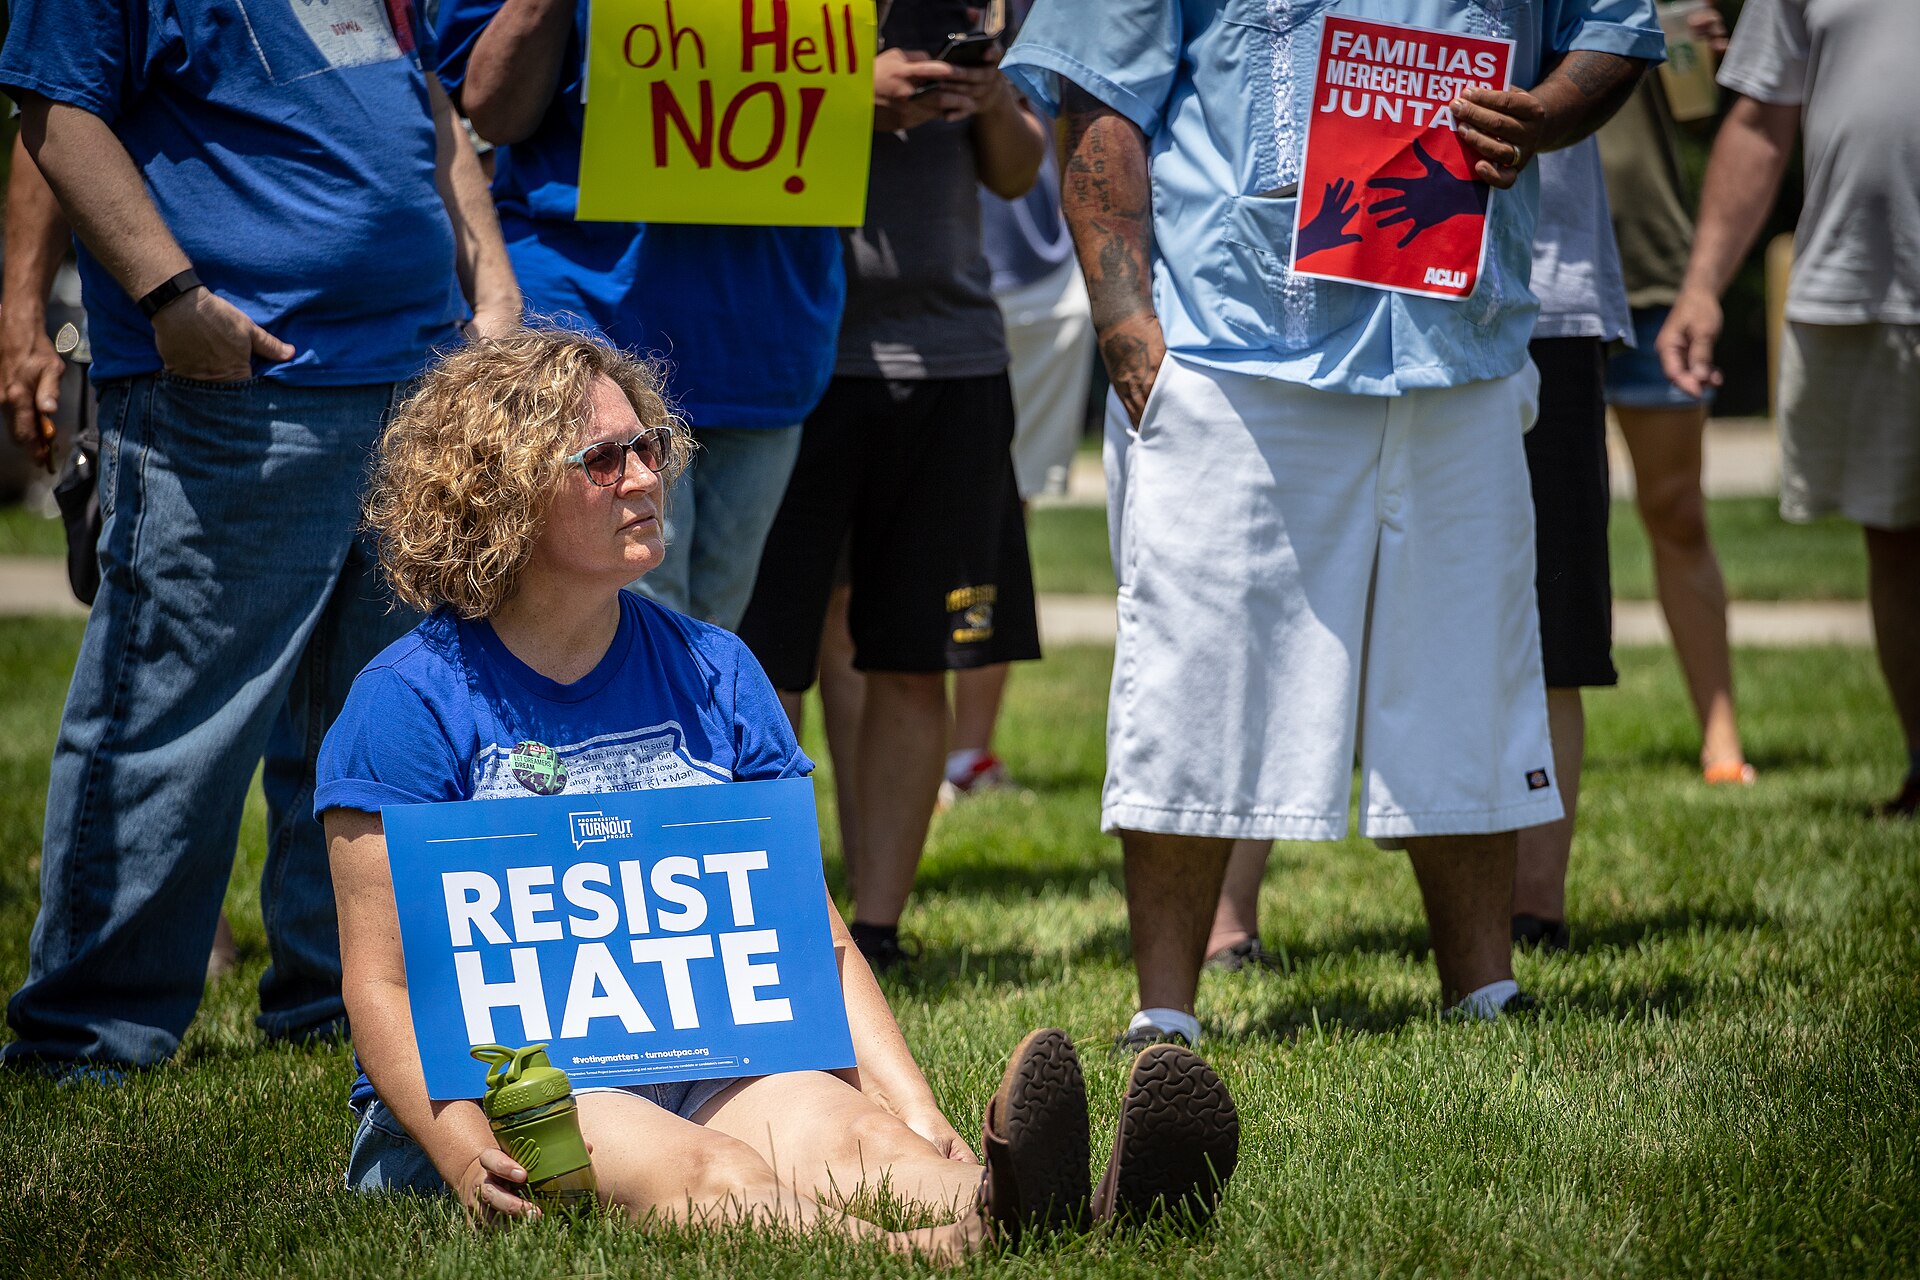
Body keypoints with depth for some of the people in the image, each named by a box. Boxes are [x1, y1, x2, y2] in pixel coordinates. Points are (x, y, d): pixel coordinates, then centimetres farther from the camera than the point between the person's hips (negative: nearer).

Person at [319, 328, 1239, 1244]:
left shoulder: (713, 675, 14)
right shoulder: (412, 700, 0)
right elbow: (380, 981, -5)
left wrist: (911, 1109, -4)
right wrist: (458, 1148, -23)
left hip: (704, 1073, 5)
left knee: (845, 1133, -30)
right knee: (707, 1174, -36)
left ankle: (1000, 1205, -63)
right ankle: (948, 1247, -66)